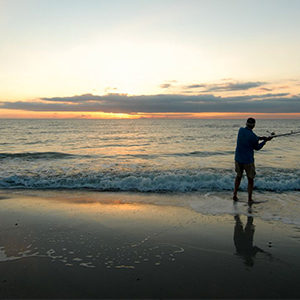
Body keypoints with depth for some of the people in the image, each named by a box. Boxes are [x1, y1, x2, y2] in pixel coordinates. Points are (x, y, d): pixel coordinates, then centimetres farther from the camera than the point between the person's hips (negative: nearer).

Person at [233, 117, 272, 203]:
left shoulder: (241, 130, -3)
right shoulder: (253, 136, -19)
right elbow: (257, 148, -1)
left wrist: (259, 138, 9)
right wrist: (265, 141, 9)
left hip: (238, 159, 5)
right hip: (248, 161, -5)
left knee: (238, 176, 24)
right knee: (250, 179, 12)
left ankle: (235, 195, 24)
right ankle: (249, 199, 15)